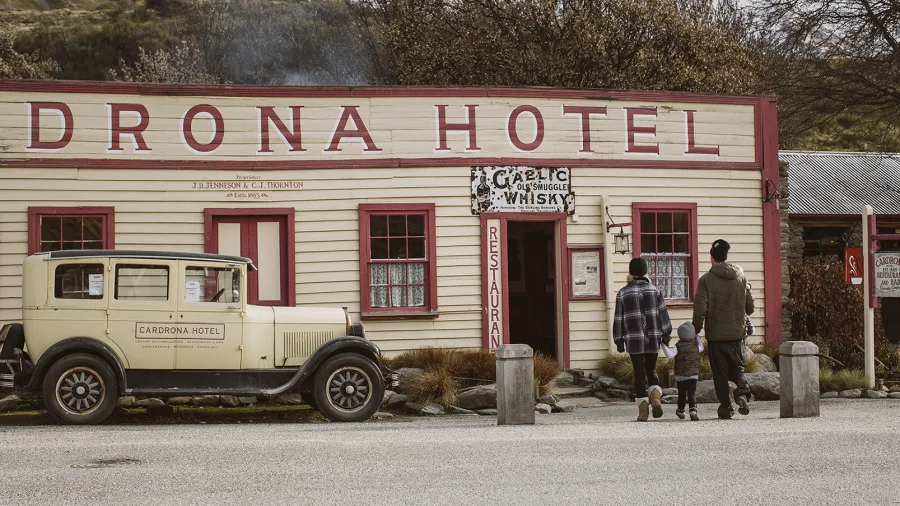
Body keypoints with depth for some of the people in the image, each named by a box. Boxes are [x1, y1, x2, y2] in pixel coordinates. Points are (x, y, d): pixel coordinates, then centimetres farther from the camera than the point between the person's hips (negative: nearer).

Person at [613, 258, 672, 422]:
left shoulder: (623, 293, 1)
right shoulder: (654, 290, 3)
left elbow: (618, 319, 2)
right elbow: (663, 314, 3)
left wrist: (619, 340, 10)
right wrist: (666, 335, 11)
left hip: (633, 340, -1)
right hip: (653, 338, 1)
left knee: (639, 373, 3)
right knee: (651, 370, 14)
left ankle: (643, 408, -3)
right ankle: (656, 396, -12)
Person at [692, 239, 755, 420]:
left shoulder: (706, 280, -9)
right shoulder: (741, 277, 2)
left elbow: (700, 310, -13)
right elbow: (750, 307, 7)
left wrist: (696, 331, 1)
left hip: (716, 335, -3)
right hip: (737, 333, 3)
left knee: (720, 372, 7)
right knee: (738, 367, 14)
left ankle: (726, 407, 6)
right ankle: (742, 392, -11)